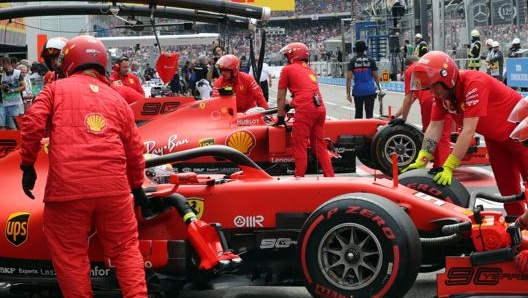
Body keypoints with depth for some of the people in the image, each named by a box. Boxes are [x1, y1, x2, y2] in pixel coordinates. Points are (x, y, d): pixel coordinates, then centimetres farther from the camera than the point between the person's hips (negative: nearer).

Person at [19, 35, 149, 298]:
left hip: (67, 186, -3)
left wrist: (27, 165, 9)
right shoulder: (117, 99, 20)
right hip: (114, 186, 3)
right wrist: (136, 185, 32)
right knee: (126, 250, 15)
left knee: (70, 255, 9)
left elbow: (32, 125, -2)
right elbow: (134, 149, 20)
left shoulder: (56, 89, 12)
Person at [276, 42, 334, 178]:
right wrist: (292, 102, 49)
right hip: (320, 108, 6)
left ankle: (299, 177, -2)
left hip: (305, 109, -6)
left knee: (300, 146, -1)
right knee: (320, 146, 13)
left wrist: (280, 117, 21)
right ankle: (329, 176, 12)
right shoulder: (310, 70, 27)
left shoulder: (287, 69, 11)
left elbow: (280, 97, 13)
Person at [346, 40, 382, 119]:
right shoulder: (371, 61, 0)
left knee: (358, 114, 12)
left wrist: (348, 93, -4)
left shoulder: (352, 61, -1)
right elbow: (376, 77, 3)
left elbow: (349, 78, -6)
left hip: (357, 91, 1)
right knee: (369, 114, -1)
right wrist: (379, 88, 16)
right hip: (370, 91, -1)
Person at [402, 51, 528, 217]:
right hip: (494, 136, 7)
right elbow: (434, 128, -11)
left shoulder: (474, 83, -34)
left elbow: (468, 131, -37)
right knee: (506, 186, 10)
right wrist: (420, 161, -21)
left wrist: (449, 167, -37)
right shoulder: (442, 91, -12)